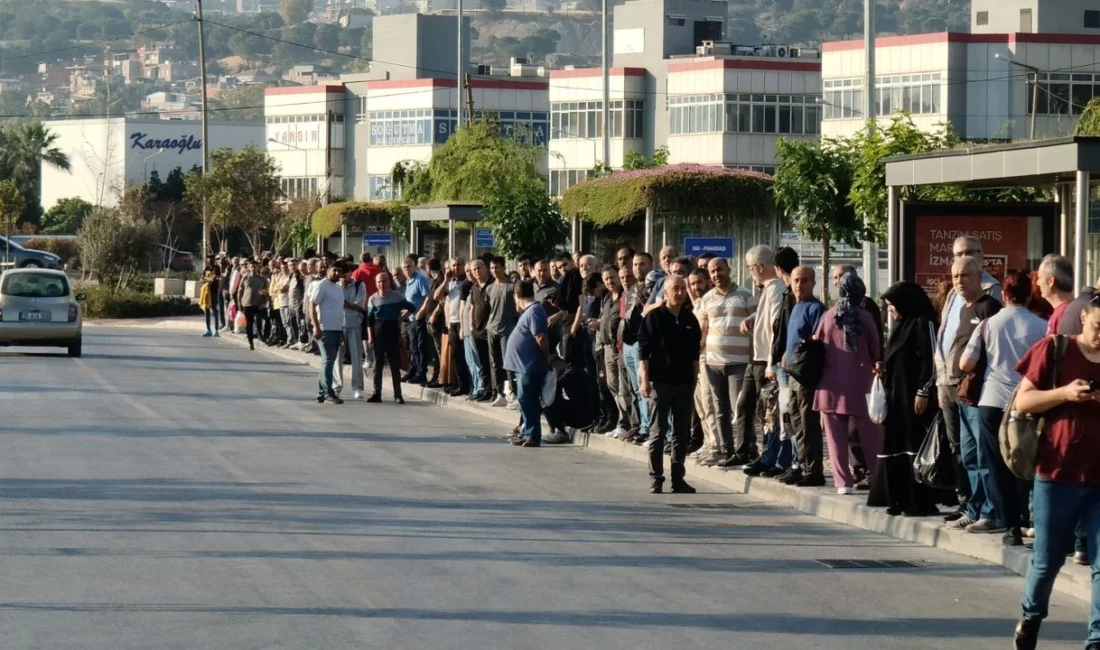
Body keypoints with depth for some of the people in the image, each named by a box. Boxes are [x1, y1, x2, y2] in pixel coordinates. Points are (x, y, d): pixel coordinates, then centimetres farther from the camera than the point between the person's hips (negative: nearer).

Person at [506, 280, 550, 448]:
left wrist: (546, 358, -14)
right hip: (524, 364, 10)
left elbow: (540, 338, -22)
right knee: (525, 400, 16)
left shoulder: (534, 311, -16)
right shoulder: (529, 310, 15)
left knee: (528, 401, -8)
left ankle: (533, 436, -6)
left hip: (529, 365, -10)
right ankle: (526, 432, 23)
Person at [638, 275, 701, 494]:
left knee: (682, 433, 7)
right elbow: (644, 350, -7)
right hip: (660, 382, -5)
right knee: (659, 432, -1)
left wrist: (694, 379, 12)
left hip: (684, 383, 5)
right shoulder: (654, 317, -5)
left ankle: (678, 478, 13)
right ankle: (656, 479, 4)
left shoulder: (690, 319, 9)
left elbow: (694, 353, 15)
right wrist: (645, 380, -12)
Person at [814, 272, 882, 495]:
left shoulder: (829, 316, -3)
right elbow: (875, 351, 1)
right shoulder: (864, 317, -6)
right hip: (859, 384, -1)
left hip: (832, 384, 1)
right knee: (869, 435, 7)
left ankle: (843, 481, 2)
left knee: (836, 435, 5)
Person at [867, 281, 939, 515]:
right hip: (896, 395, 9)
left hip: (915, 395, -9)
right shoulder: (900, 326, 18)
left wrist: (923, 392, -19)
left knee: (916, 445, -8)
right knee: (896, 447, 7)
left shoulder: (922, 323, -9)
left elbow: (930, 360, -14)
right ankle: (901, 499, 12)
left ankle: (922, 501, -5)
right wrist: (884, 369, 7)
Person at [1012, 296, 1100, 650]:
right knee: (1047, 560, 12)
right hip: (1057, 474, -1)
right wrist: (1064, 393, -18)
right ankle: (1031, 615, 37)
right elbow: (1022, 401, -2)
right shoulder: (1054, 349, -3)